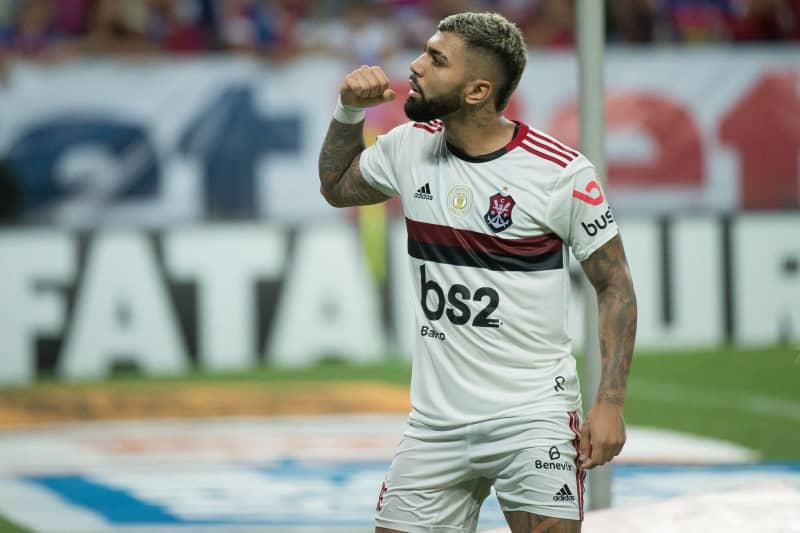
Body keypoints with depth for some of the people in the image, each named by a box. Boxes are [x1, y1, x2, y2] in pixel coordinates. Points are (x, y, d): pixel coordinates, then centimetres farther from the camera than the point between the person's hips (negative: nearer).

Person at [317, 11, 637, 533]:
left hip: (532, 417, -5)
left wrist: (610, 402, -13)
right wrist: (349, 111, 7)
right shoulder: (410, 146, 4)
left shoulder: (560, 171, -11)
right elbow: (337, 186, 25)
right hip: (435, 422, 5)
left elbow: (615, 284, -5)